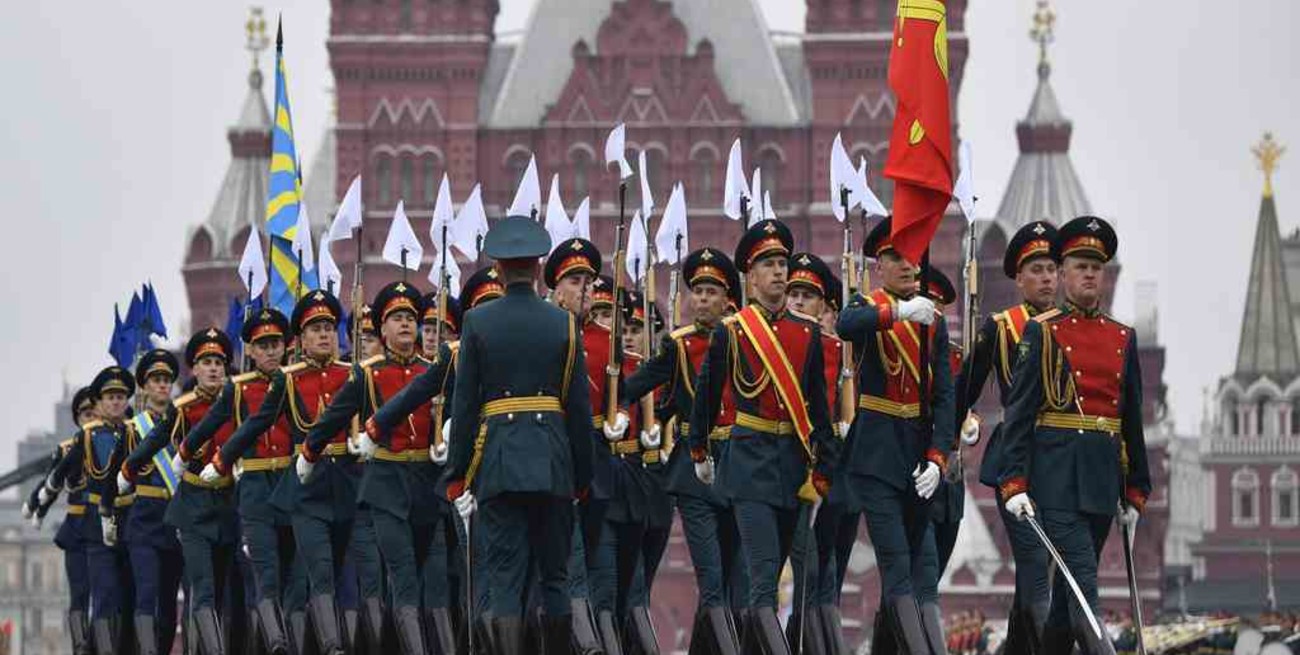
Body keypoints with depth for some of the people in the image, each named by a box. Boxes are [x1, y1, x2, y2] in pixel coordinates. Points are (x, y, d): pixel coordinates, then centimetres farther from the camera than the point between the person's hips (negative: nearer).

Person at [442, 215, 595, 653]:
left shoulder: (477, 323, -1)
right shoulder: (564, 325, 1)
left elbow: (463, 404, -1)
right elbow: (580, 407, 2)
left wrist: (458, 477, 4)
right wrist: (582, 478, 9)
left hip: (498, 460, -1)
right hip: (553, 462, 1)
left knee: (505, 579, -2)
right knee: (555, 576, 10)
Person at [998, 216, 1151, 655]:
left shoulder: (1123, 338, 14)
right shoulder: (1041, 332, 0)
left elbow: (1133, 420, 17)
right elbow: (1018, 413, -4)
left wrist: (1135, 492, 15)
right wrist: (1013, 484, -12)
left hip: (1103, 478, 5)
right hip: (1057, 475, -5)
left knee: (1070, 589, 10)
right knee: (1083, 584, -15)